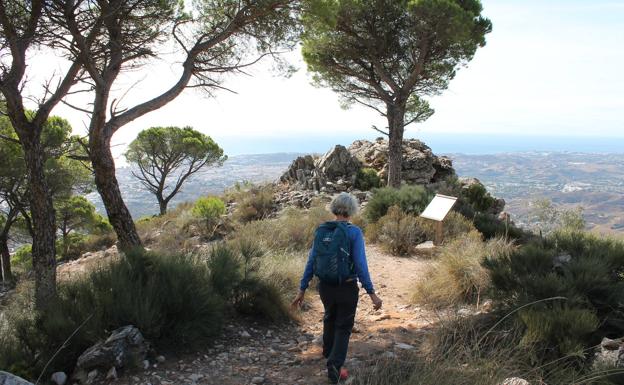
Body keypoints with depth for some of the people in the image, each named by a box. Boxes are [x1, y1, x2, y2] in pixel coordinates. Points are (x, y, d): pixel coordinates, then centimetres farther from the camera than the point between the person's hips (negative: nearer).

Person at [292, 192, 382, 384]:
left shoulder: (321, 230, -4)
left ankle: (328, 352, 52)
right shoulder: (354, 232, -15)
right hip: (347, 288, -4)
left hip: (325, 287, 4)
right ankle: (334, 366, 2)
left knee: (330, 318, 29)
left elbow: (311, 261, -2)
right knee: (343, 326, 14)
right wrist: (371, 293, -16)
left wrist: (302, 290, 3)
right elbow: (360, 265, -20)